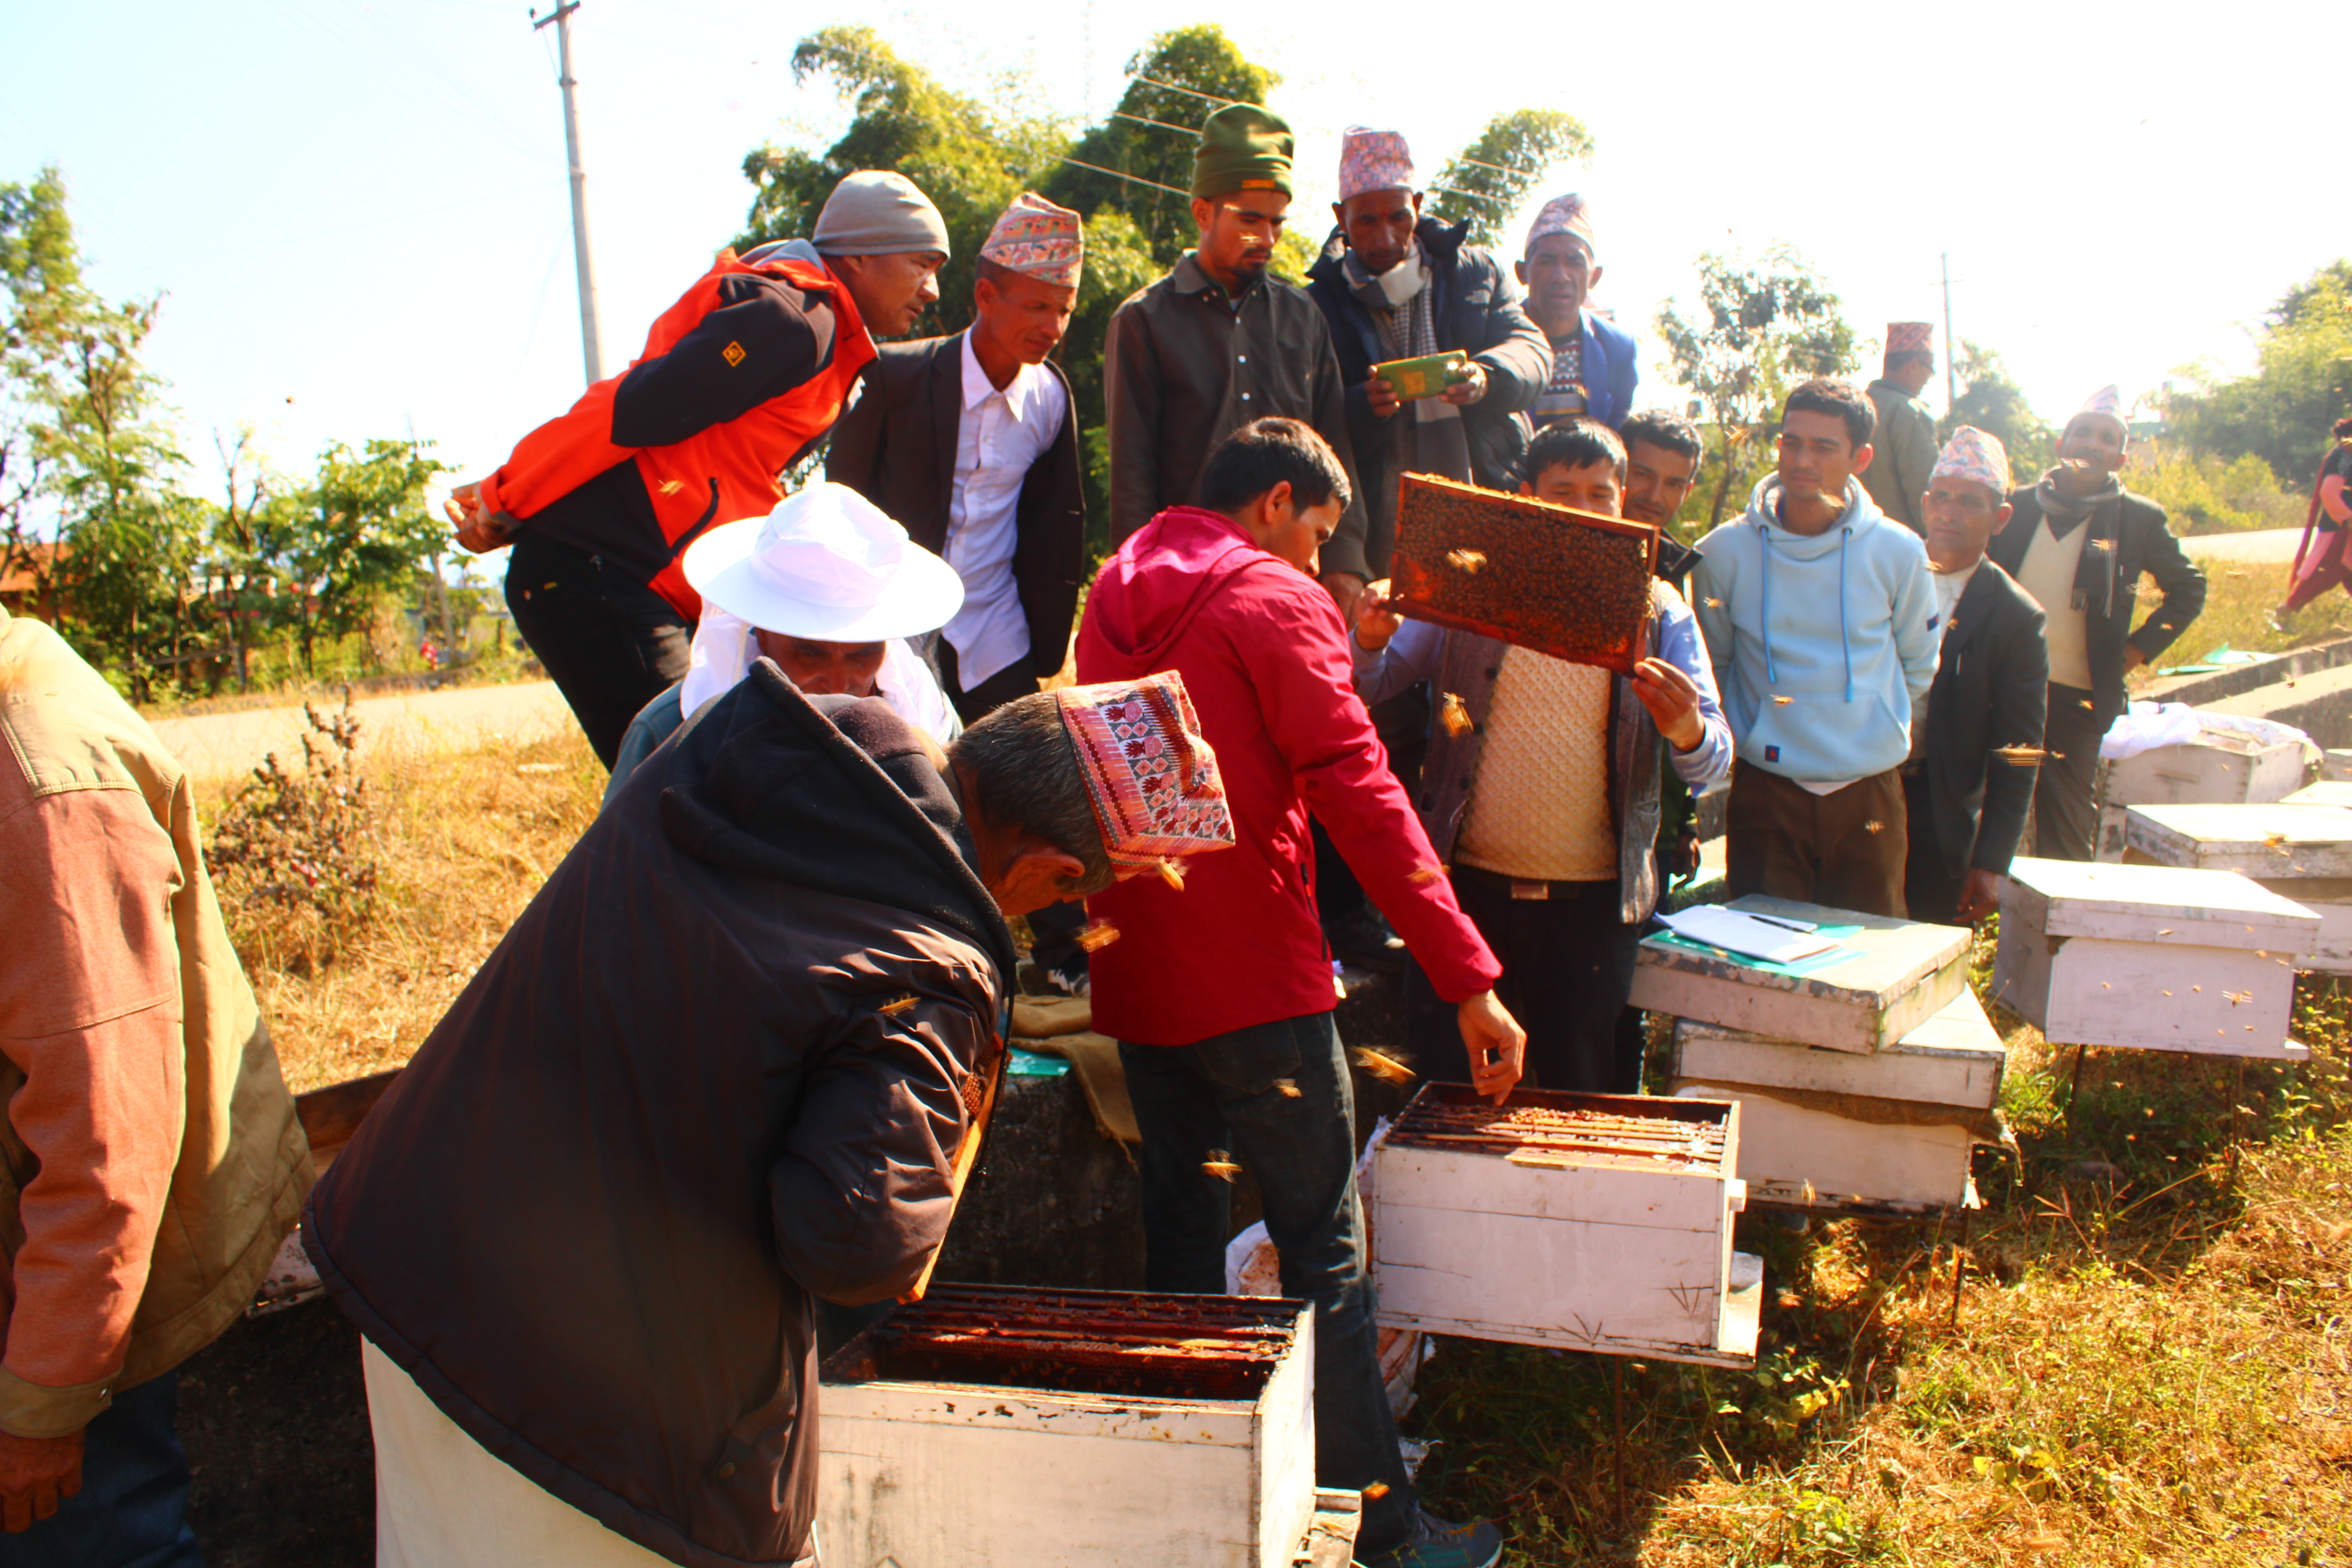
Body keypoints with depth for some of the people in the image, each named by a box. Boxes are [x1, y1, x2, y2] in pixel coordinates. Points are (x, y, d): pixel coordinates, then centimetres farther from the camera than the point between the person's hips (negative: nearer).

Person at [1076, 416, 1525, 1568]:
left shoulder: (1112, 596, 13)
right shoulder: (1276, 599, -9)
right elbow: (1360, 798, -17)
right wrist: (1469, 978, -17)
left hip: (1137, 977, 7)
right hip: (1252, 978, -7)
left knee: (1179, 1229, 17)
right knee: (1324, 1252, 0)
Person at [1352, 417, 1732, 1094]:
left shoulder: (1657, 611, 4)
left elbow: (1714, 769, -1)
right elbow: (1366, 690, 5)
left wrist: (1687, 732, -24)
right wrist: (1370, 643, -18)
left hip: (1592, 904, 0)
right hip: (1468, 886, 0)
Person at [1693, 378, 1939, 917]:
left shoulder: (1898, 553, 0)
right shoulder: (1724, 552, -3)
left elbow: (1918, 668, 15)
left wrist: (1872, 727, 14)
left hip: (1869, 793, 1)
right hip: (1764, 792, -1)